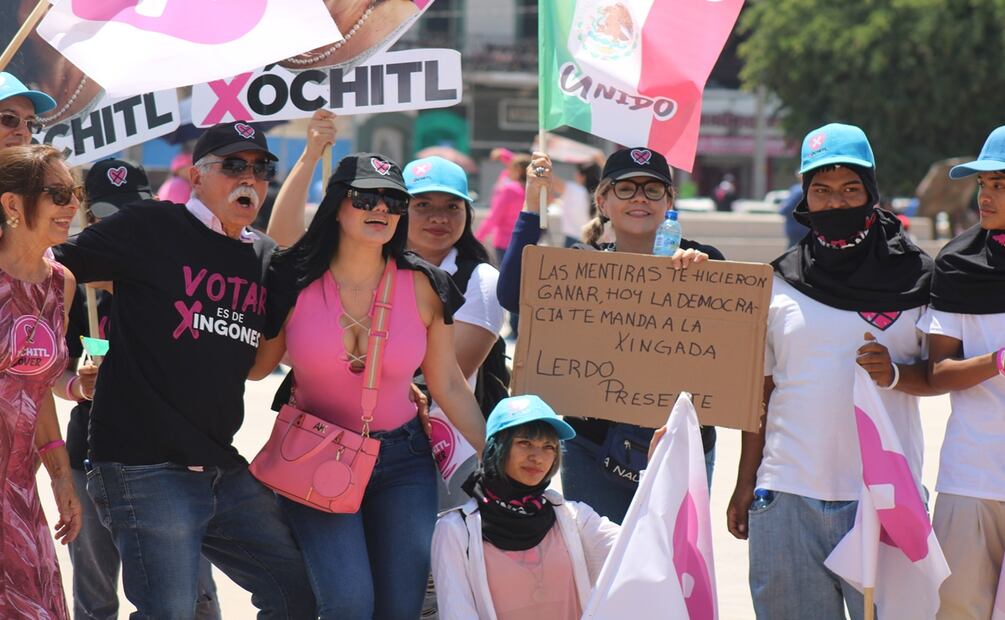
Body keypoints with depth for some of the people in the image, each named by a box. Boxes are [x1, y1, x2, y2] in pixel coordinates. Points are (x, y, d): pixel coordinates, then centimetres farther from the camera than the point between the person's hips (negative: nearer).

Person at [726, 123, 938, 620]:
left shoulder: (912, 277, 6)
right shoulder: (779, 284, 9)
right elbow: (760, 391, 13)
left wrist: (896, 375, -15)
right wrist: (745, 485, 9)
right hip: (788, 494, 1)